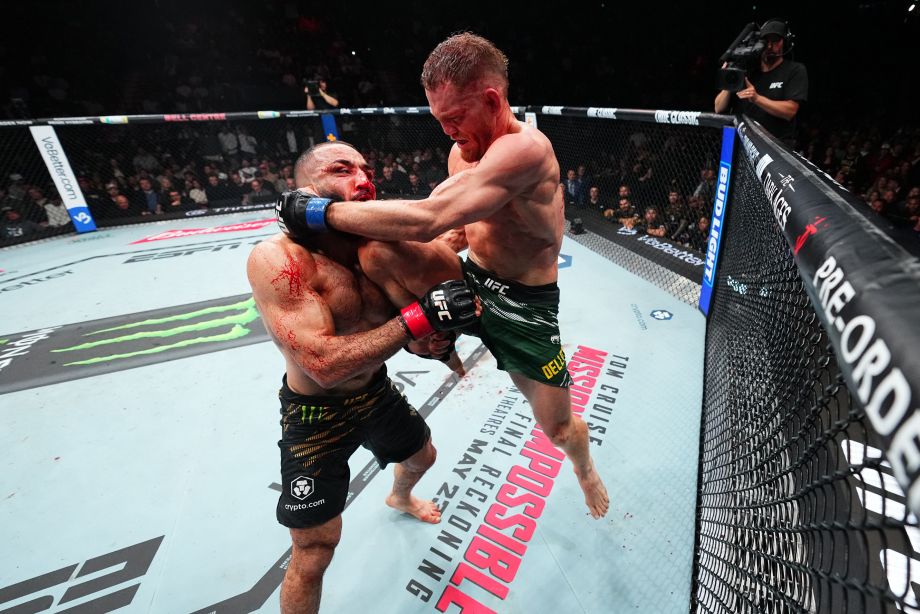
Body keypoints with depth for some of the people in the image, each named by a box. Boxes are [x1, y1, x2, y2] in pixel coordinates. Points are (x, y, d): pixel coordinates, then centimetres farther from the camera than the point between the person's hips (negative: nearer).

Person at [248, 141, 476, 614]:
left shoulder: (380, 247, -11)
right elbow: (324, 362, -36)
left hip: (377, 392, 7)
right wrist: (420, 317, -37)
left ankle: (400, 499, 69)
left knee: (422, 457, 31)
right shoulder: (276, 259, -28)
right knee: (314, 555, 5)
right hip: (316, 414, -6)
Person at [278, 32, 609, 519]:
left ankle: (584, 467, 45)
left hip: (524, 304, -6)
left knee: (558, 428, 9)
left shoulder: (524, 148, -30)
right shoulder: (463, 150, -2)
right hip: (469, 279, 7)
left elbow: (427, 219, -40)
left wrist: (320, 212, -32)